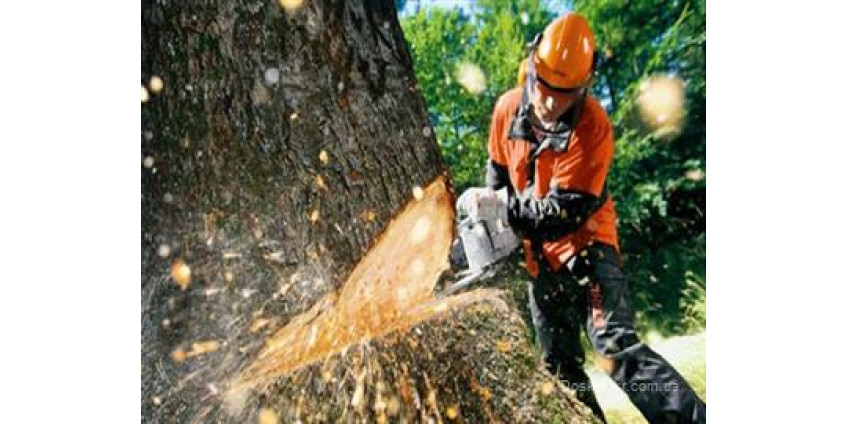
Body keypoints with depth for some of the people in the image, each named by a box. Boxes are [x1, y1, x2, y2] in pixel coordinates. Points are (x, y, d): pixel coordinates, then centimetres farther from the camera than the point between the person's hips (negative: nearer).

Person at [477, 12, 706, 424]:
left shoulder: (592, 125, -22)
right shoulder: (508, 108, -5)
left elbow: (564, 211, -24)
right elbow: (497, 169, 9)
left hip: (585, 241, -5)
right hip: (541, 255, 5)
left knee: (616, 347, -20)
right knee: (560, 364, 12)